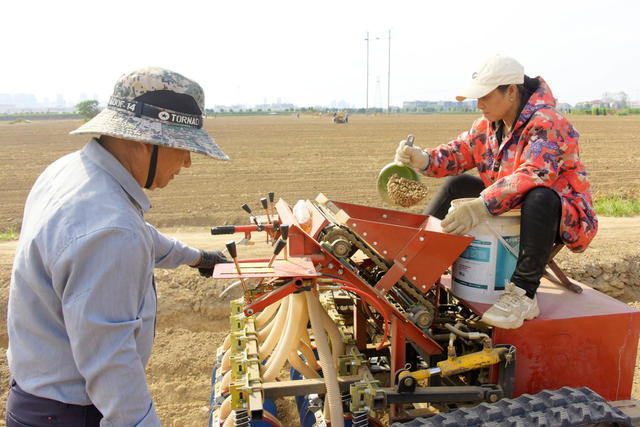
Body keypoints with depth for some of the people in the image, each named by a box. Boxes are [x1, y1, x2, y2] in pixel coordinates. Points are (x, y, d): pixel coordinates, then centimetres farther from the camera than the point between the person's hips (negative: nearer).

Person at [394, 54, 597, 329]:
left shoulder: (548, 124, -23)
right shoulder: (489, 123, 3)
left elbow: (532, 176, -38)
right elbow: (458, 153, 1)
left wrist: (481, 206, -48)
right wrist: (422, 159, -20)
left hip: (562, 216, -7)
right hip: (507, 208, 8)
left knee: (539, 197, -40)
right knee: (456, 184, 3)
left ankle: (523, 295, -37)